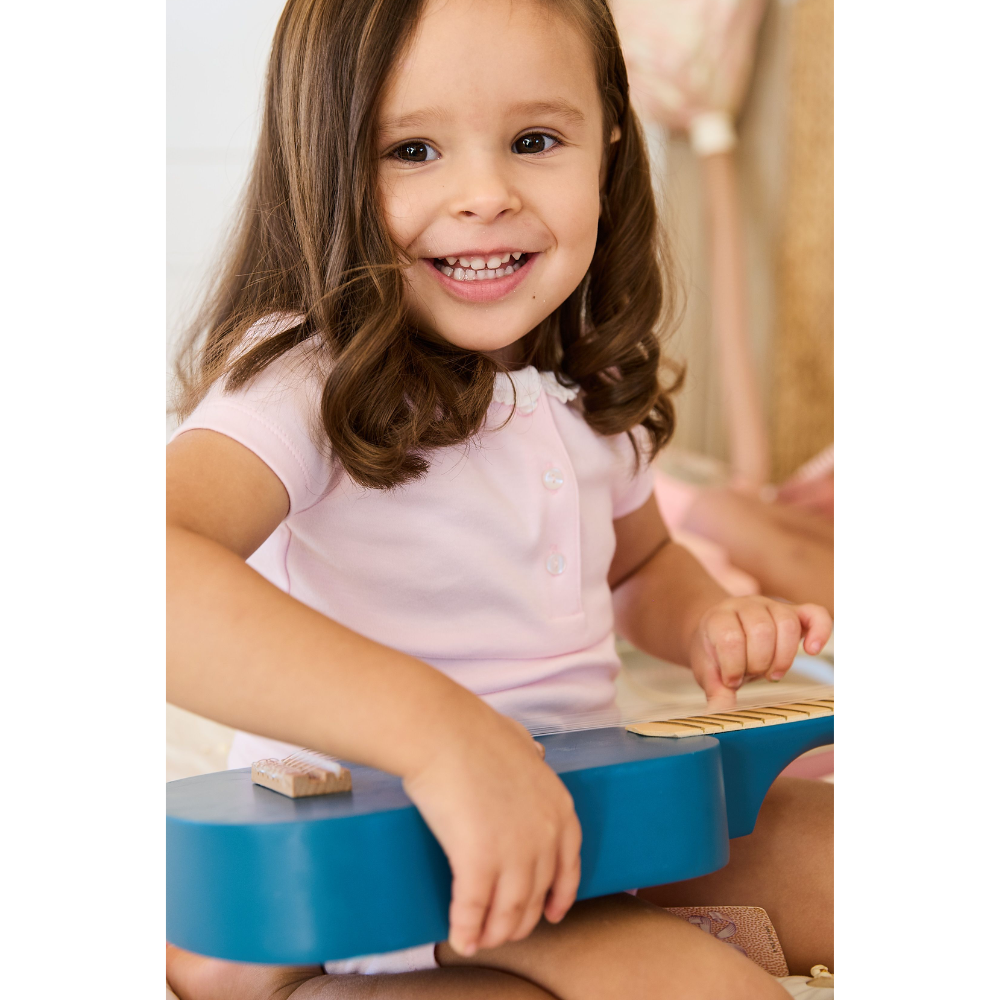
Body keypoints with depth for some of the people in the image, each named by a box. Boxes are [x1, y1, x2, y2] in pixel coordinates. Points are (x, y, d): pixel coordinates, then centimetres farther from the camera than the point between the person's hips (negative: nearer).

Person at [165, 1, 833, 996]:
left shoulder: (591, 388, 3)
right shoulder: (307, 387, -20)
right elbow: (170, 568, -39)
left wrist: (709, 624, 0)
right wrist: (436, 726, -46)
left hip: (571, 814, 8)